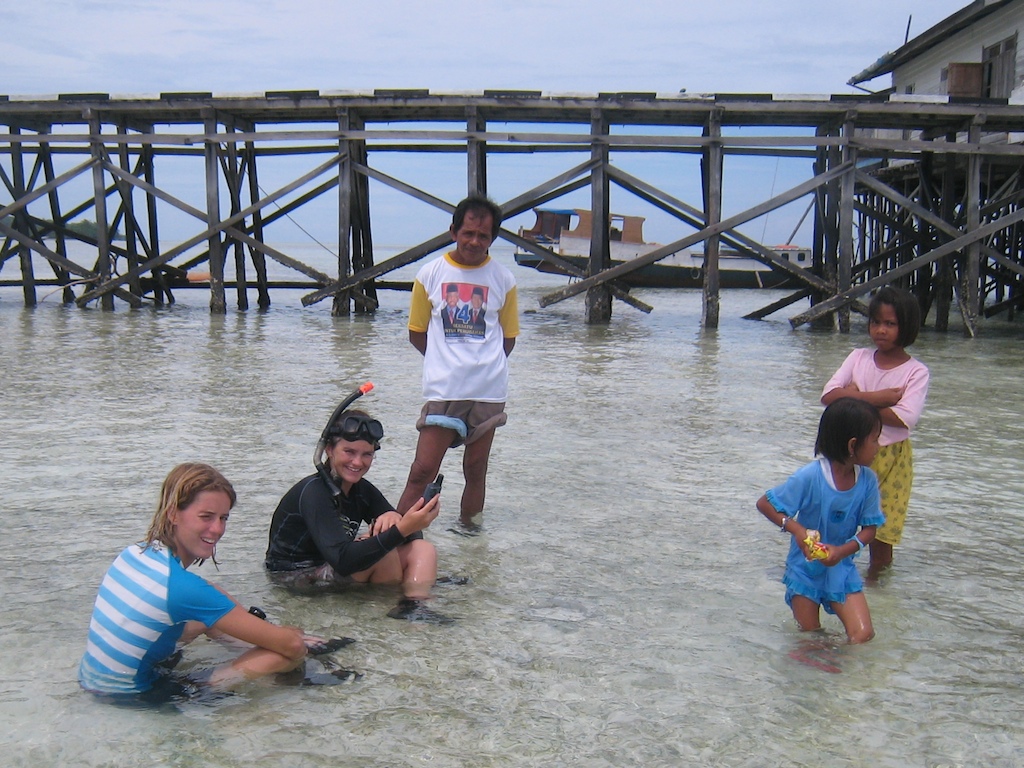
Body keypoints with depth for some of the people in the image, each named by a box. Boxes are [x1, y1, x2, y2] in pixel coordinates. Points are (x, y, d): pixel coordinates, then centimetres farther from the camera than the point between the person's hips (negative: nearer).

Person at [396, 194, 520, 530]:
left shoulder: (503, 279, 4)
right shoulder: (430, 274, 1)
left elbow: (508, 338, 12)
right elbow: (416, 333, 9)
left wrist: (483, 364, 6)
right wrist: (448, 361, 8)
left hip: (488, 391, 2)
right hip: (442, 389, -1)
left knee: (476, 470, 10)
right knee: (422, 470, -6)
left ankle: (469, 534, 23)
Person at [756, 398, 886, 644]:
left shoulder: (867, 480, -10)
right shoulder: (810, 477, -23)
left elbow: (869, 529, -4)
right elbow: (764, 504, -16)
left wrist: (843, 551, -22)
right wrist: (796, 529, -30)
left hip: (841, 567, 3)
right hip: (805, 568, -3)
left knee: (862, 636, -10)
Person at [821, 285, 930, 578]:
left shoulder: (916, 371, -10)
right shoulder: (858, 358, -1)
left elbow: (906, 417, -23)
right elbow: (829, 394, -13)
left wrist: (856, 401, -17)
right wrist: (878, 397, -22)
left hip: (890, 454, -3)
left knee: (881, 517, 7)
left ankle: (878, 564, 28)